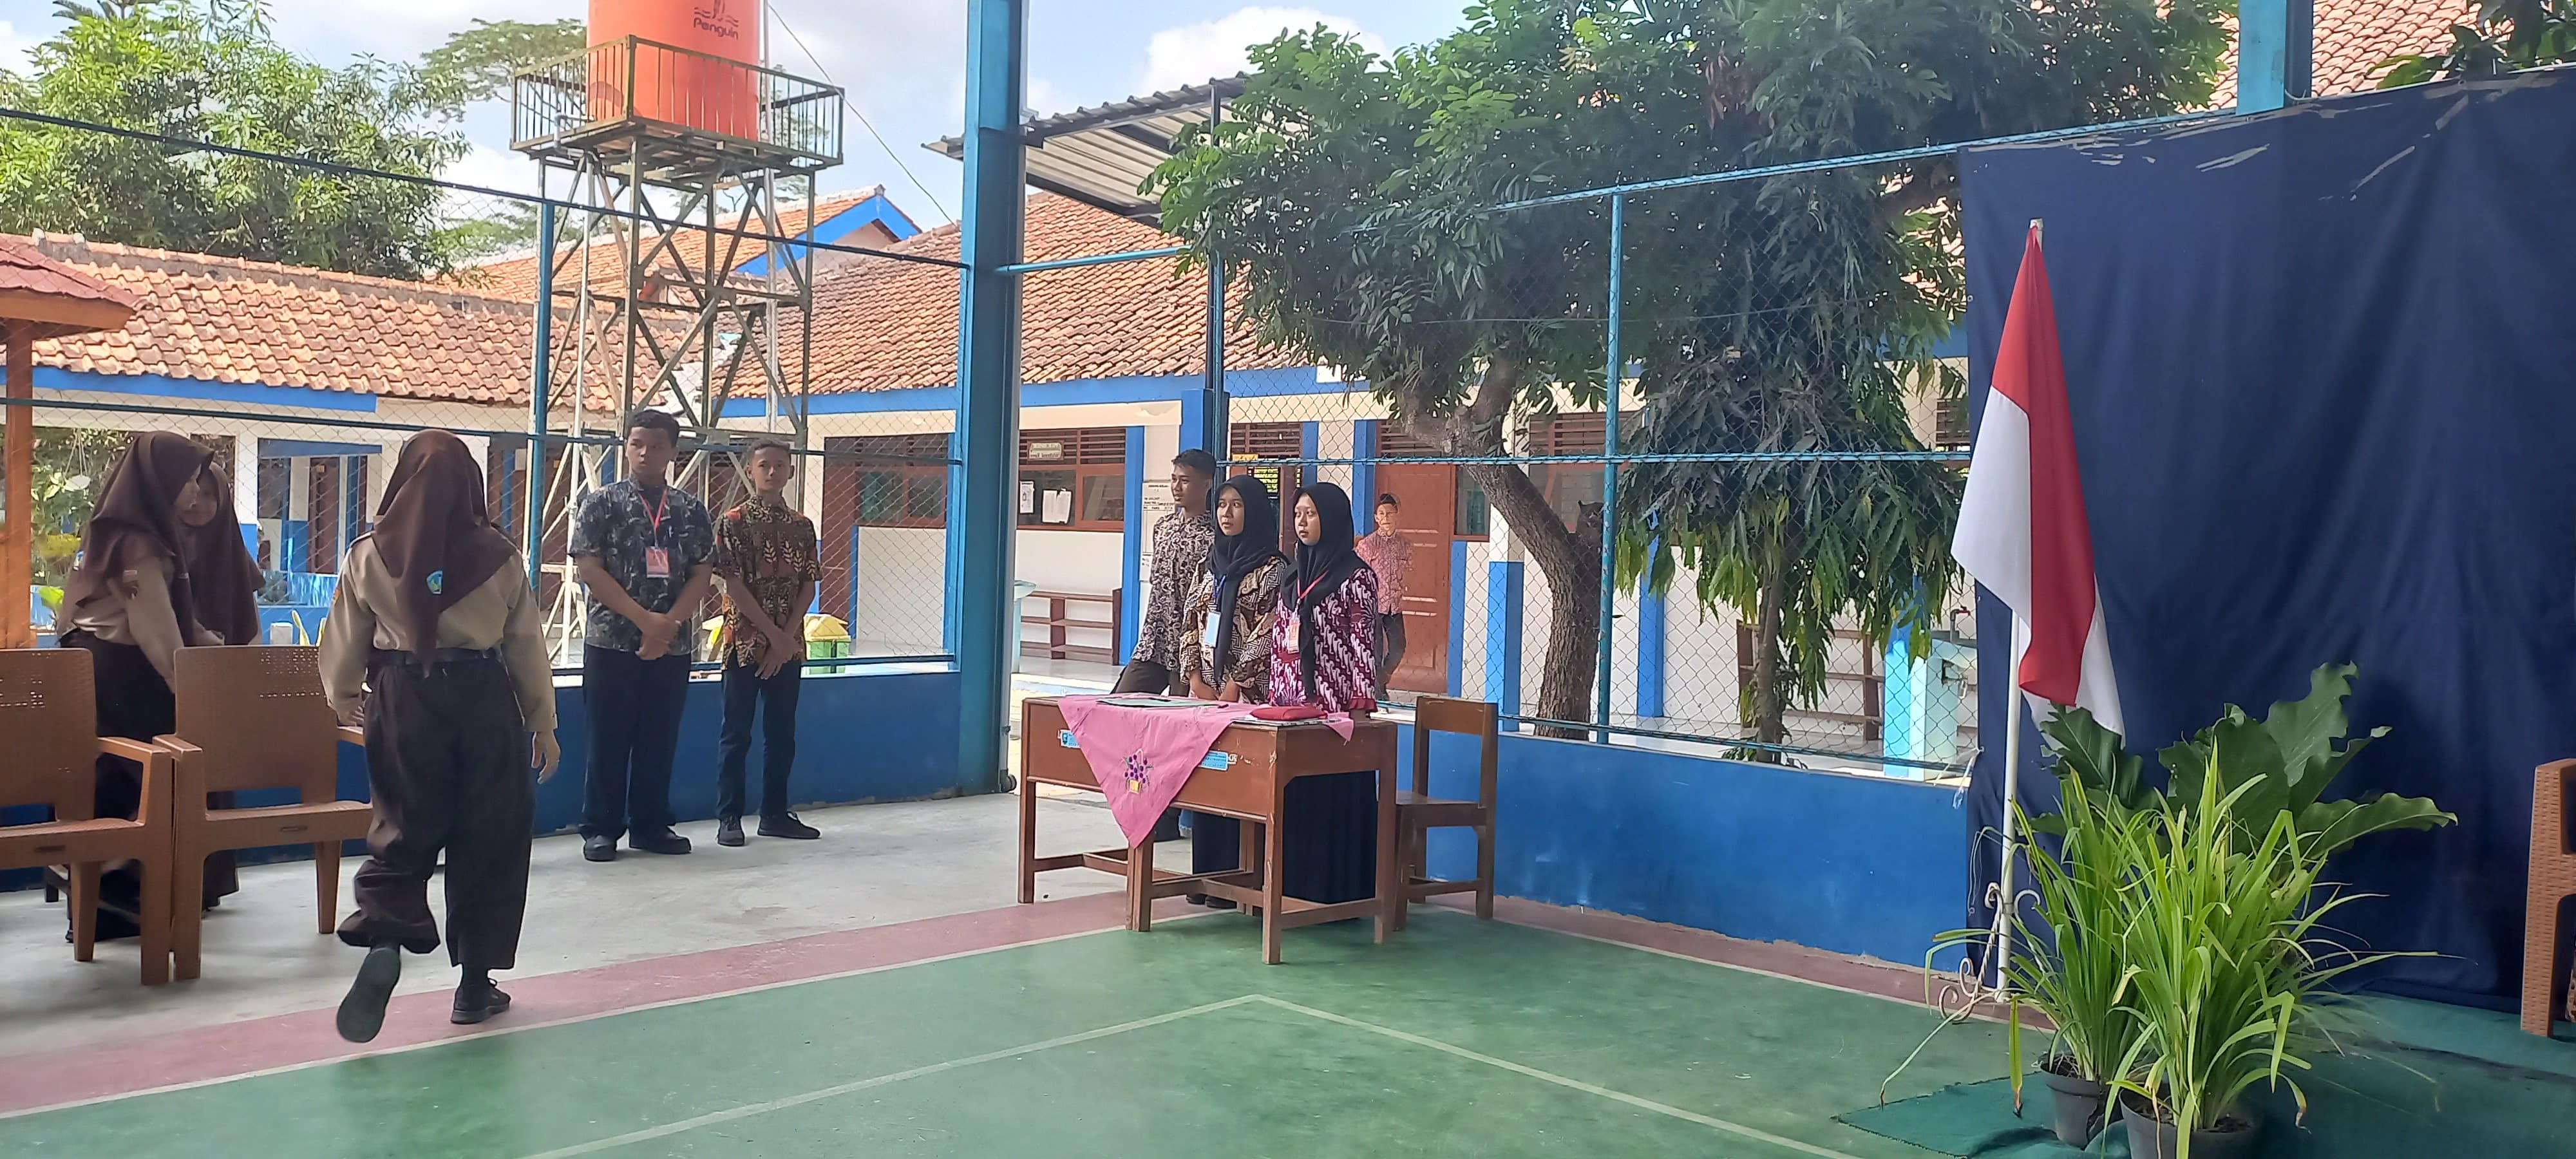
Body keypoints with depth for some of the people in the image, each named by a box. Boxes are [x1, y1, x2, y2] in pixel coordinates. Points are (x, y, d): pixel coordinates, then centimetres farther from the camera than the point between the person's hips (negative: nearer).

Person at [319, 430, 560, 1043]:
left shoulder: (369, 553, -2)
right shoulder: (498, 554, -5)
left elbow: (345, 637, 9)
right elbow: (527, 643, 1)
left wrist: (342, 695, 29)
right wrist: (543, 722, 12)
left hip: (405, 697, 1)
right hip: (484, 697, -1)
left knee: (404, 828, 10)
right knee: (489, 836, 9)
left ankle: (383, 940, -17)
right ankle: (475, 981, 15)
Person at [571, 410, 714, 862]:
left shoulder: (691, 510, 7)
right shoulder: (602, 503, 0)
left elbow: (701, 576, 4)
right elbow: (589, 569, -7)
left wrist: (667, 625, -10)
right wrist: (645, 618, -15)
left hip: (672, 646, 3)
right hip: (611, 642, -3)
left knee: (660, 741, 8)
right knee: (609, 740, 2)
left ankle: (650, 826, 18)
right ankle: (600, 829, 11)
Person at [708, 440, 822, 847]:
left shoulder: (802, 527, 9)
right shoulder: (734, 522, -4)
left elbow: (808, 585, 6)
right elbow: (734, 584, -9)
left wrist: (788, 636, -7)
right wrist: (773, 634, -13)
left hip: (789, 645, 4)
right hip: (746, 642, -4)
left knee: (782, 733, 9)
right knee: (737, 733, 1)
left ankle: (775, 814, 18)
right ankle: (729, 818, 7)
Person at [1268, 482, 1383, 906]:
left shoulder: (1355, 576, -6)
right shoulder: (1295, 573, 15)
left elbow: (1364, 644, -10)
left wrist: (1361, 706, -14)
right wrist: (1274, 693, 14)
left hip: (1334, 703, -7)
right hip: (1290, 702, 7)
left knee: (1332, 795, -5)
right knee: (1291, 796, 6)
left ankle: (1335, 890, 2)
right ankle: (1294, 885, 14)